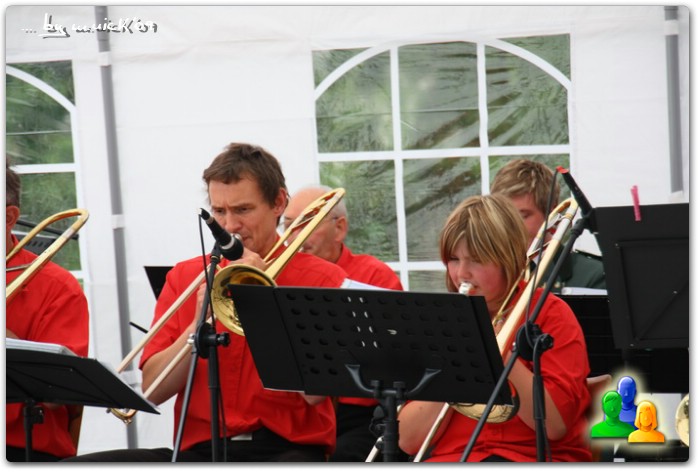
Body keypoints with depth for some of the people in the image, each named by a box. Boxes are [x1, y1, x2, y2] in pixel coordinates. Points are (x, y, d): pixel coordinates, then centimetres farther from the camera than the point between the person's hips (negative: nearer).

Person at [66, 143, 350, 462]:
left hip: (286, 450, -3)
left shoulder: (322, 279, 4)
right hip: (200, 451, 4)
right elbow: (152, 390, 4)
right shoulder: (185, 277, 12)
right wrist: (199, 323, -9)